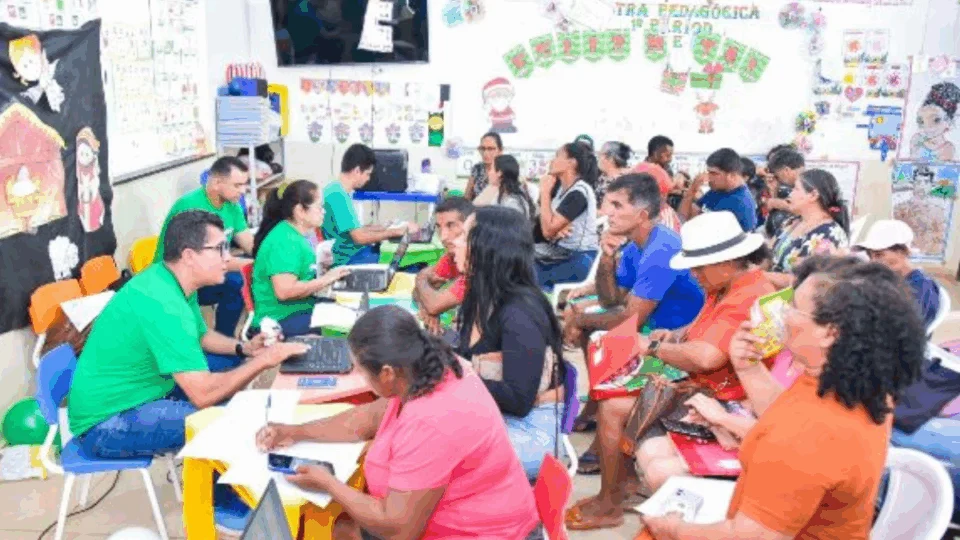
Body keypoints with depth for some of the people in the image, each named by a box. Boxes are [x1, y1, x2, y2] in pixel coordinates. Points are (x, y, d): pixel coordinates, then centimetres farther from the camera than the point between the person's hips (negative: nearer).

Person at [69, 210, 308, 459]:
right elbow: (203, 394, -32)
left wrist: (244, 348, 1)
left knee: (230, 363, 13)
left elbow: (201, 336, 19)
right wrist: (264, 361, -21)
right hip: (106, 424, -10)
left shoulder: (168, 280, 1)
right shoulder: (164, 304, -29)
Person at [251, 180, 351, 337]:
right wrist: (326, 279, -19)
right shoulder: (284, 241, -19)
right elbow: (285, 291, -28)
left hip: (300, 310, 10)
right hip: (280, 320, -10)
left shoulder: (296, 235, 9)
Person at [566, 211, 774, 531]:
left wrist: (654, 347, -23)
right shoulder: (727, 286, 5)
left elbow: (706, 357, -39)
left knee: (611, 409, -13)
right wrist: (673, 336, -2)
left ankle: (608, 505, 5)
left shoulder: (749, 299, -28)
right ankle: (620, 482, 17)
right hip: (697, 384, 11)